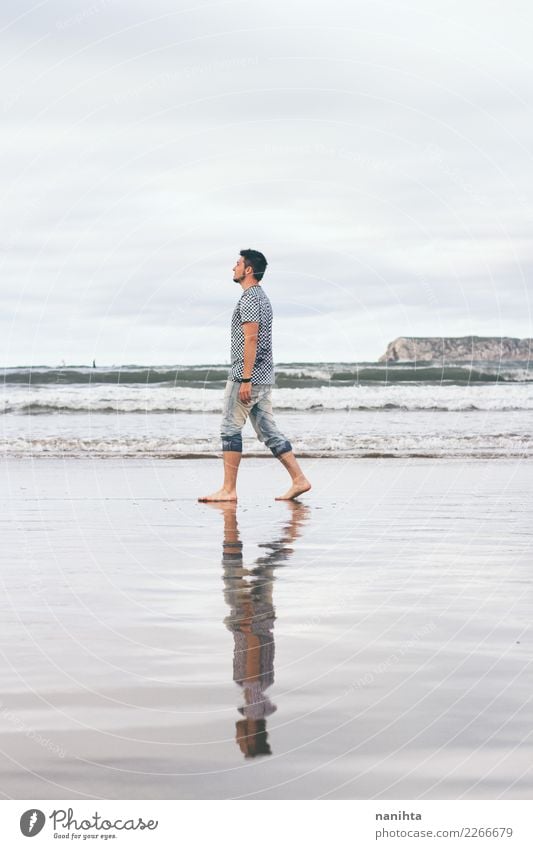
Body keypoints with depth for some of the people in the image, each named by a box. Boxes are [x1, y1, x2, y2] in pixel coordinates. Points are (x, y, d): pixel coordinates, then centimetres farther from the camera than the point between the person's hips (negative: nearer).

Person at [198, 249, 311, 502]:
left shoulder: (249, 298, -12)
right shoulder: (262, 297, 20)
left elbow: (250, 339, -19)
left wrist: (245, 379, -22)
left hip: (248, 376, -10)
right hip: (264, 376, 10)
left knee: (230, 429, -5)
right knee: (268, 431, 9)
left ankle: (228, 490, -3)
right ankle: (299, 479, 4)